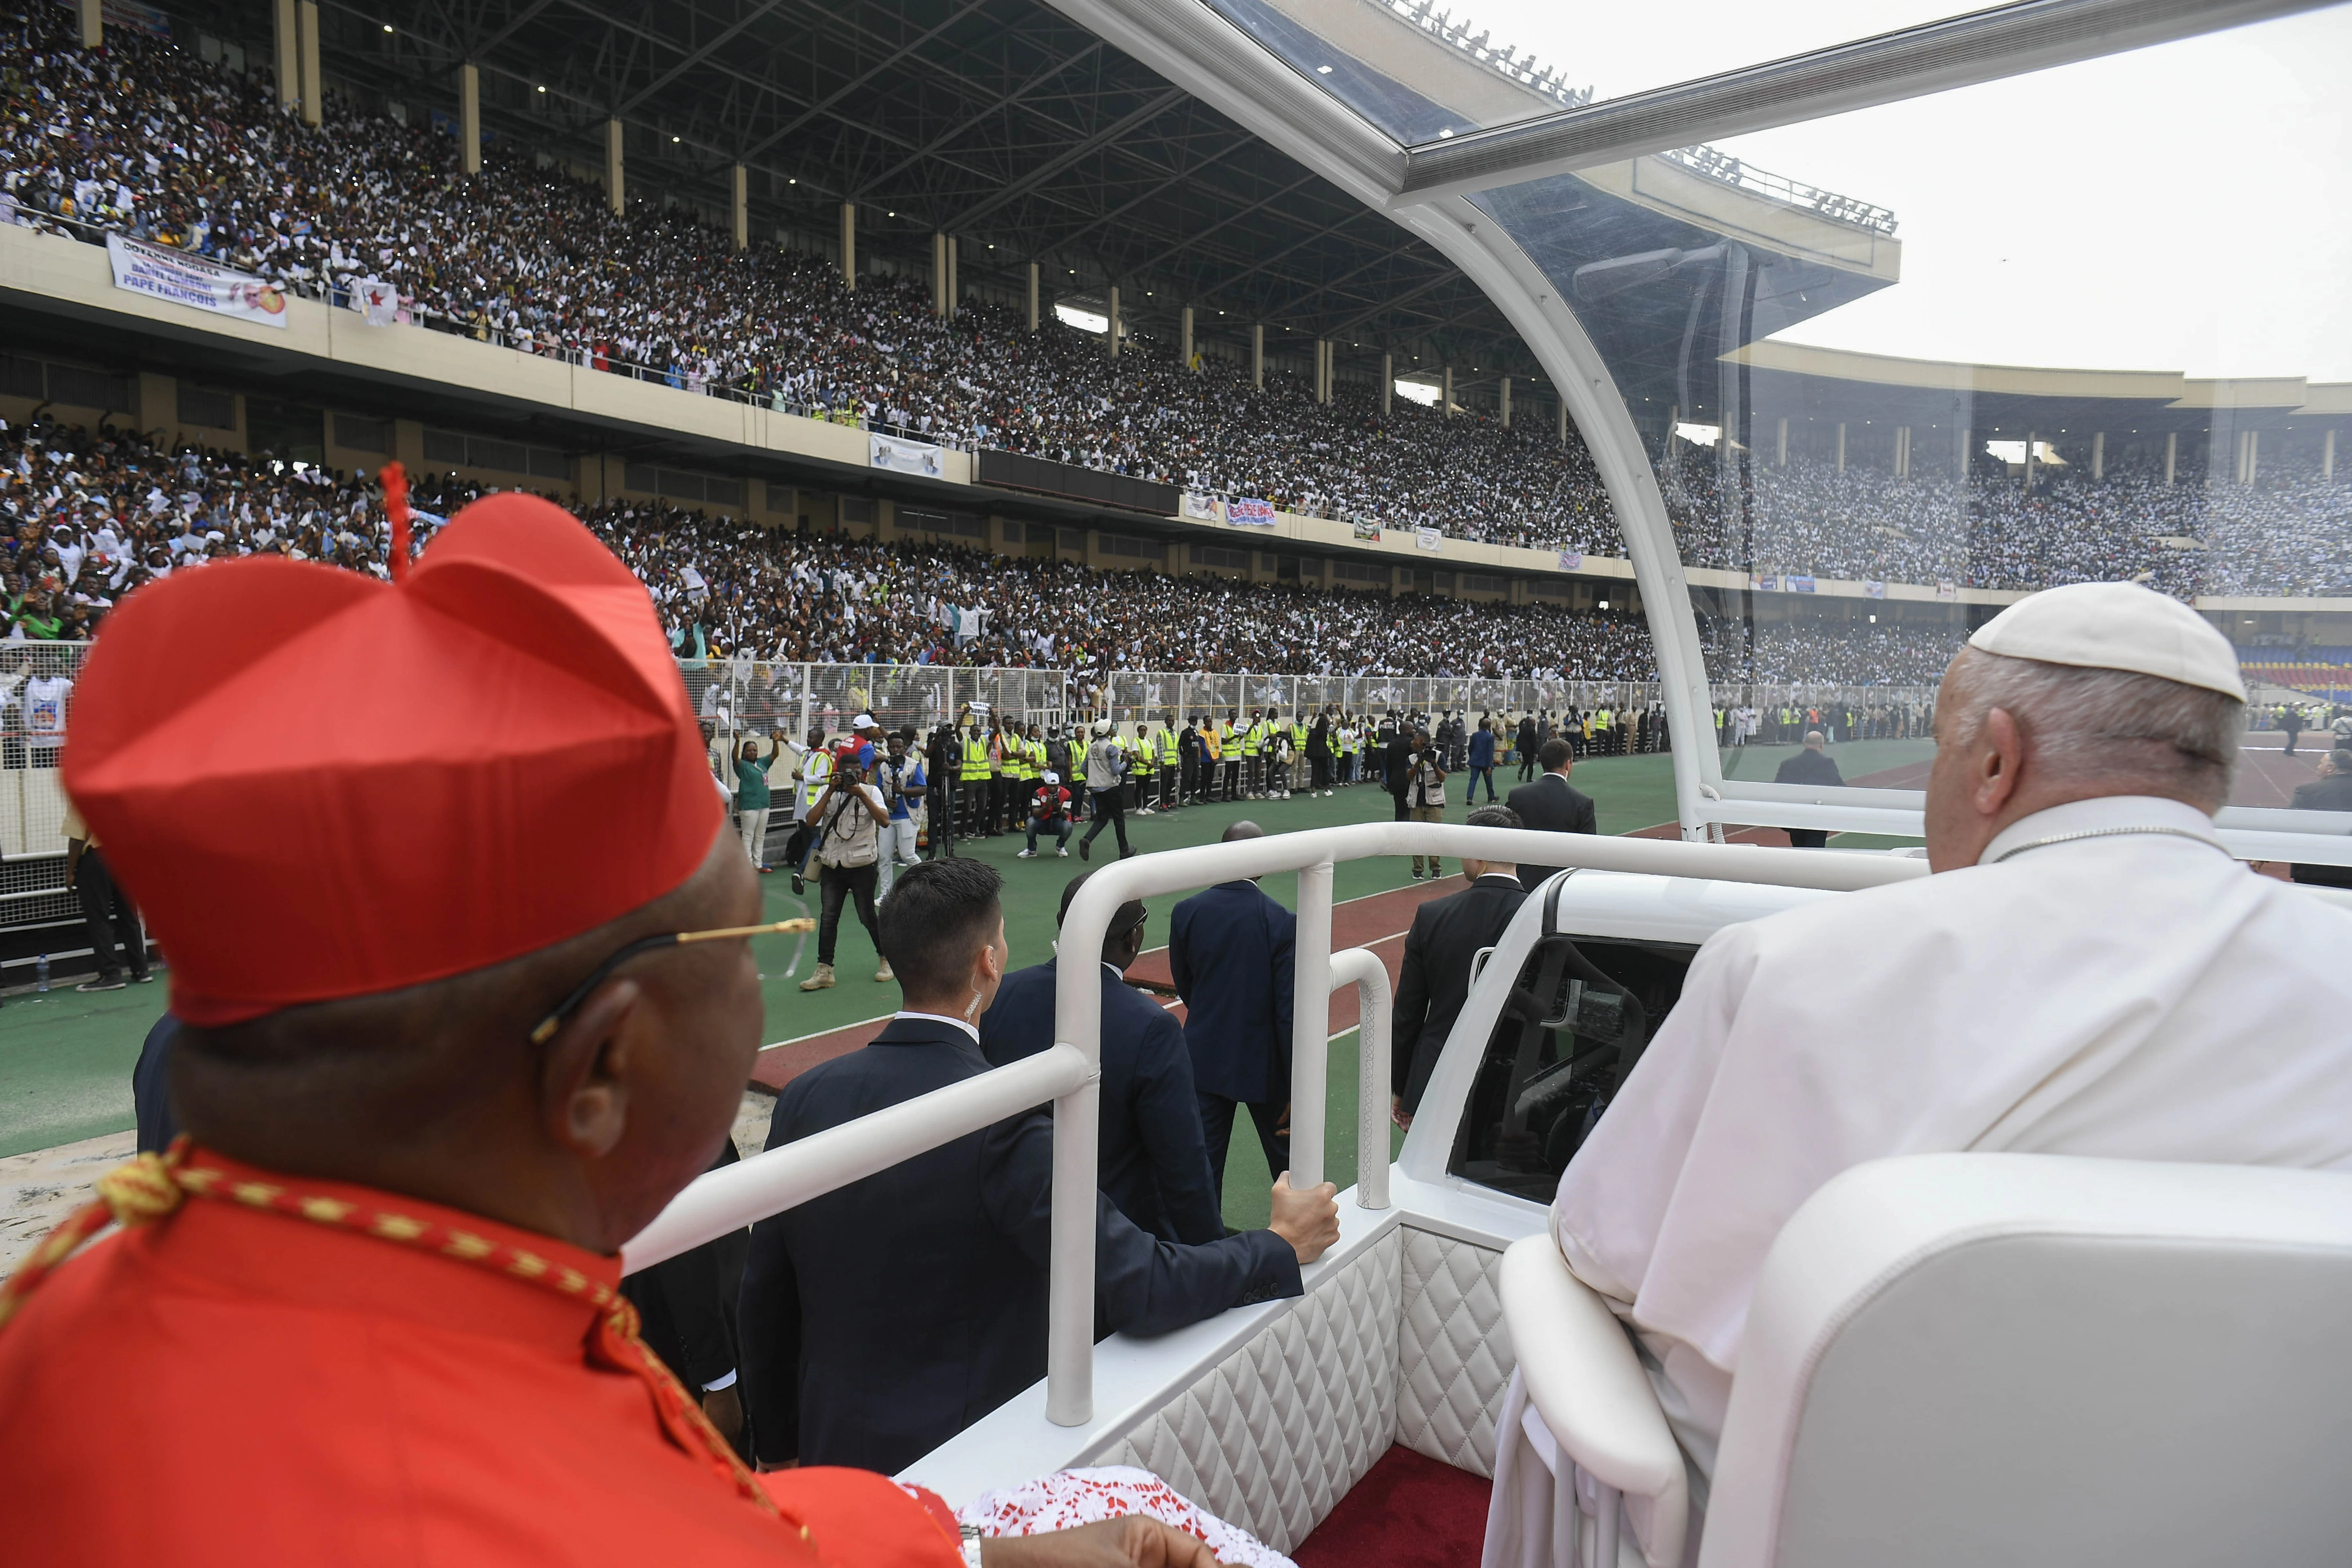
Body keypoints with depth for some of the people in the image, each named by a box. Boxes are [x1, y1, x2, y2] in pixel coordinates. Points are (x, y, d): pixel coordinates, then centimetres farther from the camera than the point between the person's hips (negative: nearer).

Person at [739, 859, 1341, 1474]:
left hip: (830, 1449, 6)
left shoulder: (806, 1095, -8)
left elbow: (766, 1296, 3)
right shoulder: (1007, 1123, -27)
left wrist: (777, 1444, 18)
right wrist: (1282, 1244, -11)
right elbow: (1141, 1290, -27)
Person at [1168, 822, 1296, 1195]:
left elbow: (1183, 987, 4)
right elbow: (1289, 1013, -17)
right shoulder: (1282, 923, -18)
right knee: (1286, 1157, 21)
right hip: (1263, 1064, -1)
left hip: (1204, 1058, 2)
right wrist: (1297, 1087, -9)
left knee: (1203, 1166, 10)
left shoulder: (1187, 912, -9)